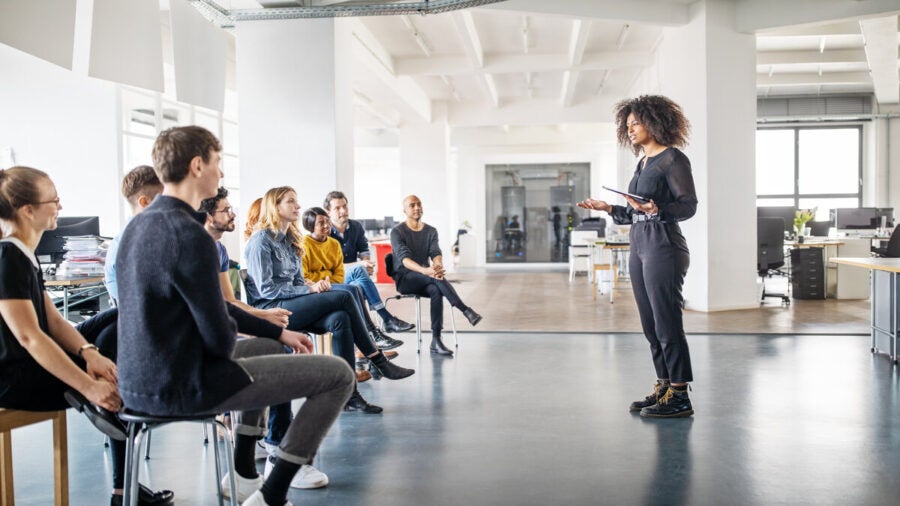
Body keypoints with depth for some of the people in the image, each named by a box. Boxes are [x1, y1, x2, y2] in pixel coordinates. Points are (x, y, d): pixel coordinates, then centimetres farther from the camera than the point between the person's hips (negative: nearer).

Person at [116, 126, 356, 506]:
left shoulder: (139, 225, 8)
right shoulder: (189, 236, -23)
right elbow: (220, 338, -21)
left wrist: (278, 331, 14)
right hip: (182, 388, -9)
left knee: (269, 346, 33)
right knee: (339, 374, -2)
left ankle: (244, 475, 34)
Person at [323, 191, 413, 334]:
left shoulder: (356, 226, 9)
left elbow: (364, 250, 14)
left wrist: (367, 263, -12)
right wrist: (359, 265, -23)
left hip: (354, 278, 5)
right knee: (358, 270, -36)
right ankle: (387, 319, -38)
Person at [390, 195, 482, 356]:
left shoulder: (431, 231, 10)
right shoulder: (397, 232, -4)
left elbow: (436, 253, -7)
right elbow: (404, 258, -20)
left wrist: (438, 265, -33)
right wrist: (425, 271, -39)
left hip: (424, 280, 4)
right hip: (404, 279, -3)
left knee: (436, 291, -33)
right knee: (435, 278, -34)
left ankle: (436, 341, -35)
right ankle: (466, 310, -37)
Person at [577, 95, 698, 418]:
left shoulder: (673, 158, -6)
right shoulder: (643, 163, 19)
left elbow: (689, 205, -13)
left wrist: (656, 209, -27)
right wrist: (608, 209, 17)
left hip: (663, 247, -9)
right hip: (639, 246, 9)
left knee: (666, 323, -7)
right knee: (651, 324, 10)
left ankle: (679, 397, 0)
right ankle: (663, 388, 19)